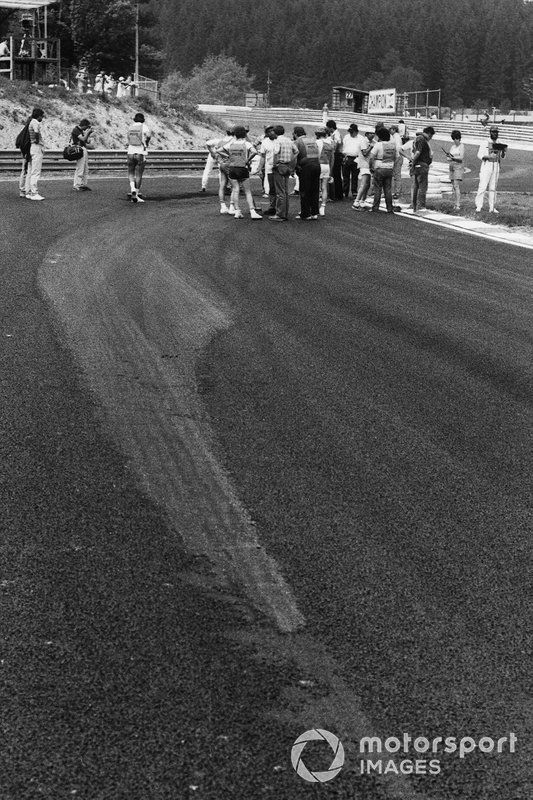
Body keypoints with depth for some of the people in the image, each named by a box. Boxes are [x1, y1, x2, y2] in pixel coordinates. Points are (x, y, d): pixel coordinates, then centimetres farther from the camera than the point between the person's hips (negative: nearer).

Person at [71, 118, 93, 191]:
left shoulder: (81, 130, 17)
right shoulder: (75, 130, -11)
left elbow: (86, 140, 19)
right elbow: (83, 139, -18)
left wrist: (88, 133, 8)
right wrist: (88, 132, -7)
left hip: (84, 149, 10)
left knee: (86, 169, 9)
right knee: (80, 168, -11)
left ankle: (83, 184, 13)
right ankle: (76, 186, -10)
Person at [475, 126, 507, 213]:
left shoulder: (499, 144, 12)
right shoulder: (485, 143, -1)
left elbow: (502, 157, 14)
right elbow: (480, 155, -7)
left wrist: (503, 151, -8)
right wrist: (488, 157, -23)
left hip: (496, 167, 4)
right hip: (486, 166, -4)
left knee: (493, 188, 6)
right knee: (482, 186, -10)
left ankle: (492, 208, 8)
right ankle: (479, 206, -8)